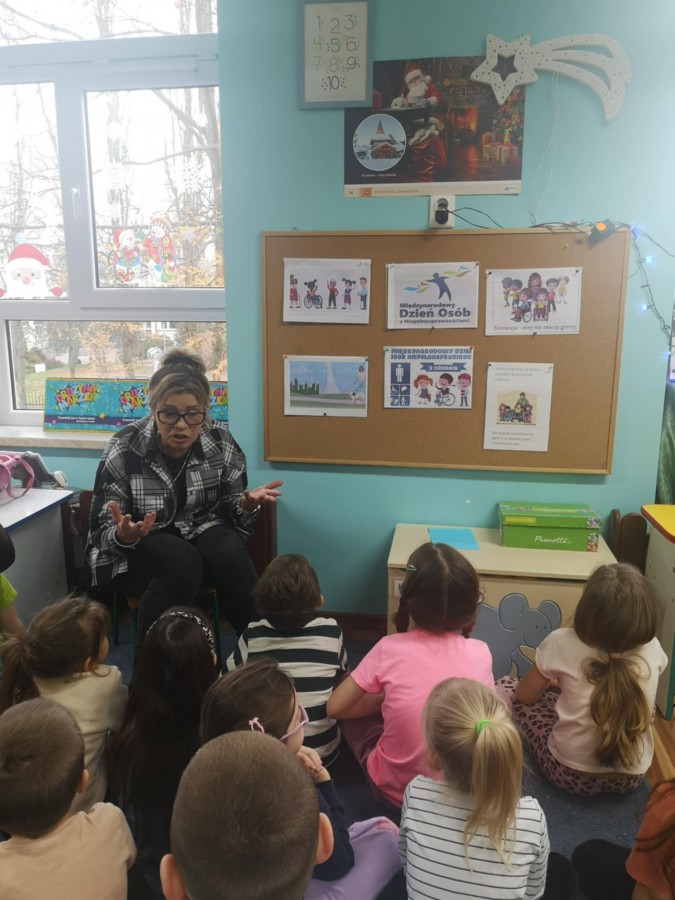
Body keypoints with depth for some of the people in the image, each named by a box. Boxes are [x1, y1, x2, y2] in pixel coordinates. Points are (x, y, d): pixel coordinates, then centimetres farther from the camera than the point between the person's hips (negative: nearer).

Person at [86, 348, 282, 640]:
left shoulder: (220, 442, -12)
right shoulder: (123, 450, -19)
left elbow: (229, 510, 0)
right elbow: (103, 534, -14)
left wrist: (246, 505, -24)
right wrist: (123, 535, -38)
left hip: (200, 531, 3)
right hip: (138, 547, -2)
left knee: (230, 555, -30)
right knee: (183, 563, -34)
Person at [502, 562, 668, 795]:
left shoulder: (563, 643, -19)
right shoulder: (652, 649, -8)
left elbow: (524, 695, -2)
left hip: (571, 774, -4)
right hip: (631, 778, 4)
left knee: (506, 686, 13)